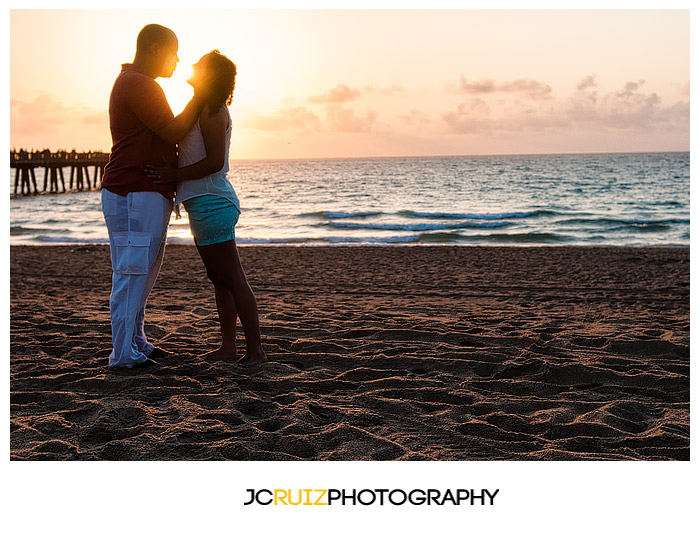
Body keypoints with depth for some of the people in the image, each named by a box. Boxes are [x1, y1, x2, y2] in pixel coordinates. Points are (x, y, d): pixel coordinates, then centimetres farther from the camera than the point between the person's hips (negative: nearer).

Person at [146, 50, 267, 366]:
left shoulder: (211, 110, -13)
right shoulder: (208, 108, 19)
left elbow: (215, 162, -21)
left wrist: (174, 174, -18)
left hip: (211, 202, -11)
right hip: (206, 203, 11)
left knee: (232, 279, -7)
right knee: (219, 279, 12)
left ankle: (255, 349, -3)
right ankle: (228, 348, 19)